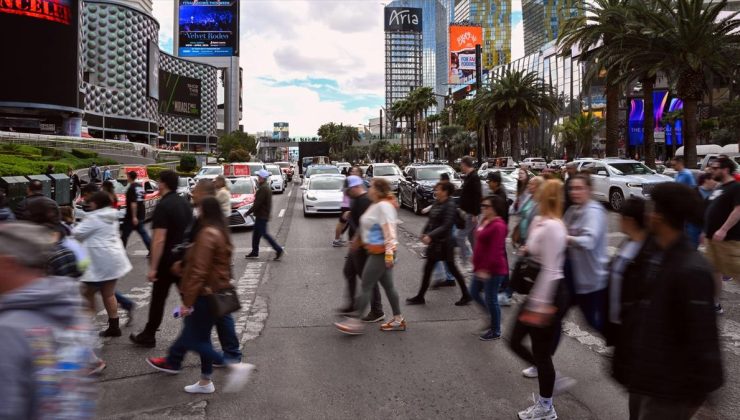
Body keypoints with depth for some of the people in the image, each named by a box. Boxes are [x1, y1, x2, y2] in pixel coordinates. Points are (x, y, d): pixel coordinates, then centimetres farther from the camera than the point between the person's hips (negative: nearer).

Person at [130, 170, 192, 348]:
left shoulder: (163, 206, -16)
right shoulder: (185, 203, 8)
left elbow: (159, 240, -22)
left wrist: (153, 267, -20)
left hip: (167, 260, -6)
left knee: (158, 299, 7)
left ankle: (148, 336, 20)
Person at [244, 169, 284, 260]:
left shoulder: (263, 189, -20)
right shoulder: (266, 187, 13)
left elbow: (257, 203, -23)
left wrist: (248, 212, -16)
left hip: (262, 216, -10)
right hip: (261, 215, 10)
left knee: (264, 233, -6)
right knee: (256, 233, 15)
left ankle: (279, 250, -5)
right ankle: (255, 251, 22)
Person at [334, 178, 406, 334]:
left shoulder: (384, 206, -18)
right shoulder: (377, 205, 14)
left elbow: (389, 231, -24)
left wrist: (389, 253, -28)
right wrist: (360, 240, 25)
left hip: (380, 254, -10)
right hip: (377, 252, 10)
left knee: (366, 287, -4)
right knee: (388, 286, 14)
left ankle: (355, 321, 3)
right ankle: (398, 320, 22)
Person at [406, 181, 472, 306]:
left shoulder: (450, 205, -16)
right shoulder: (436, 204, 7)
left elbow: (446, 226, -23)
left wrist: (430, 236, -29)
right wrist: (425, 233, -2)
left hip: (444, 243, -8)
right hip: (434, 242, 8)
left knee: (452, 268, 3)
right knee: (428, 268, 11)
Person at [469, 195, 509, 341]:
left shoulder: (498, 226, -21)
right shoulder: (484, 221, 8)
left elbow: (495, 251, -26)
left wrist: (486, 269, -26)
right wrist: (478, 266, 21)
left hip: (493, 270, -10)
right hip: (481, 268, 10)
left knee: (491, 299, 2)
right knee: (474, 293, 18)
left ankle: (495, 331, 19)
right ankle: (493, 316, 36)